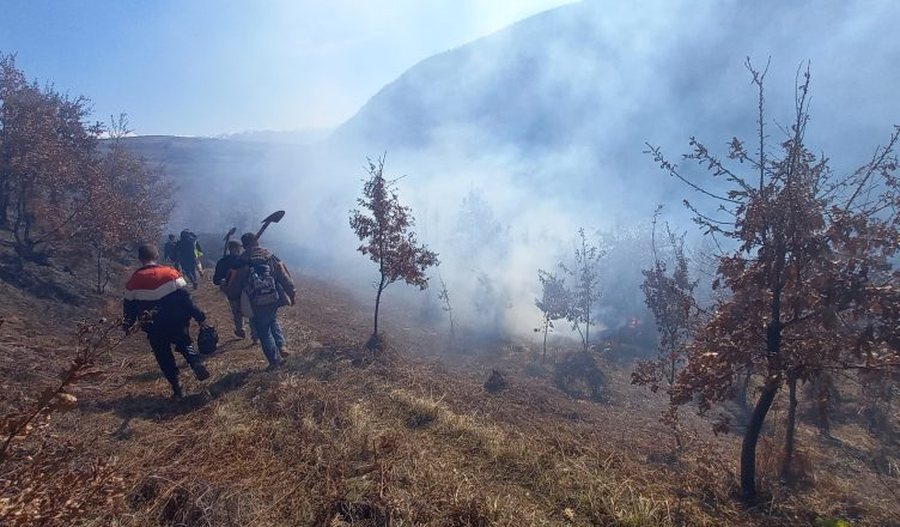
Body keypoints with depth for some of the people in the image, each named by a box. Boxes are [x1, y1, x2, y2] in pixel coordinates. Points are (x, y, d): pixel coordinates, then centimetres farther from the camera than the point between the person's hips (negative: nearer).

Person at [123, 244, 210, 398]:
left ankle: (176, 387, 13)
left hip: (154, 328, 1)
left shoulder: (134, 281, -4)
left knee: (164, 357, 15)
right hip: (177, 322, 0)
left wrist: (128, 325, 25)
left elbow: (129, 306, 8)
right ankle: (196, 363, -8)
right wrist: (199, 317, -9)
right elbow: (185, 298, -13)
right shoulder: (170, 273, -10)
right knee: (184, 344, 21)